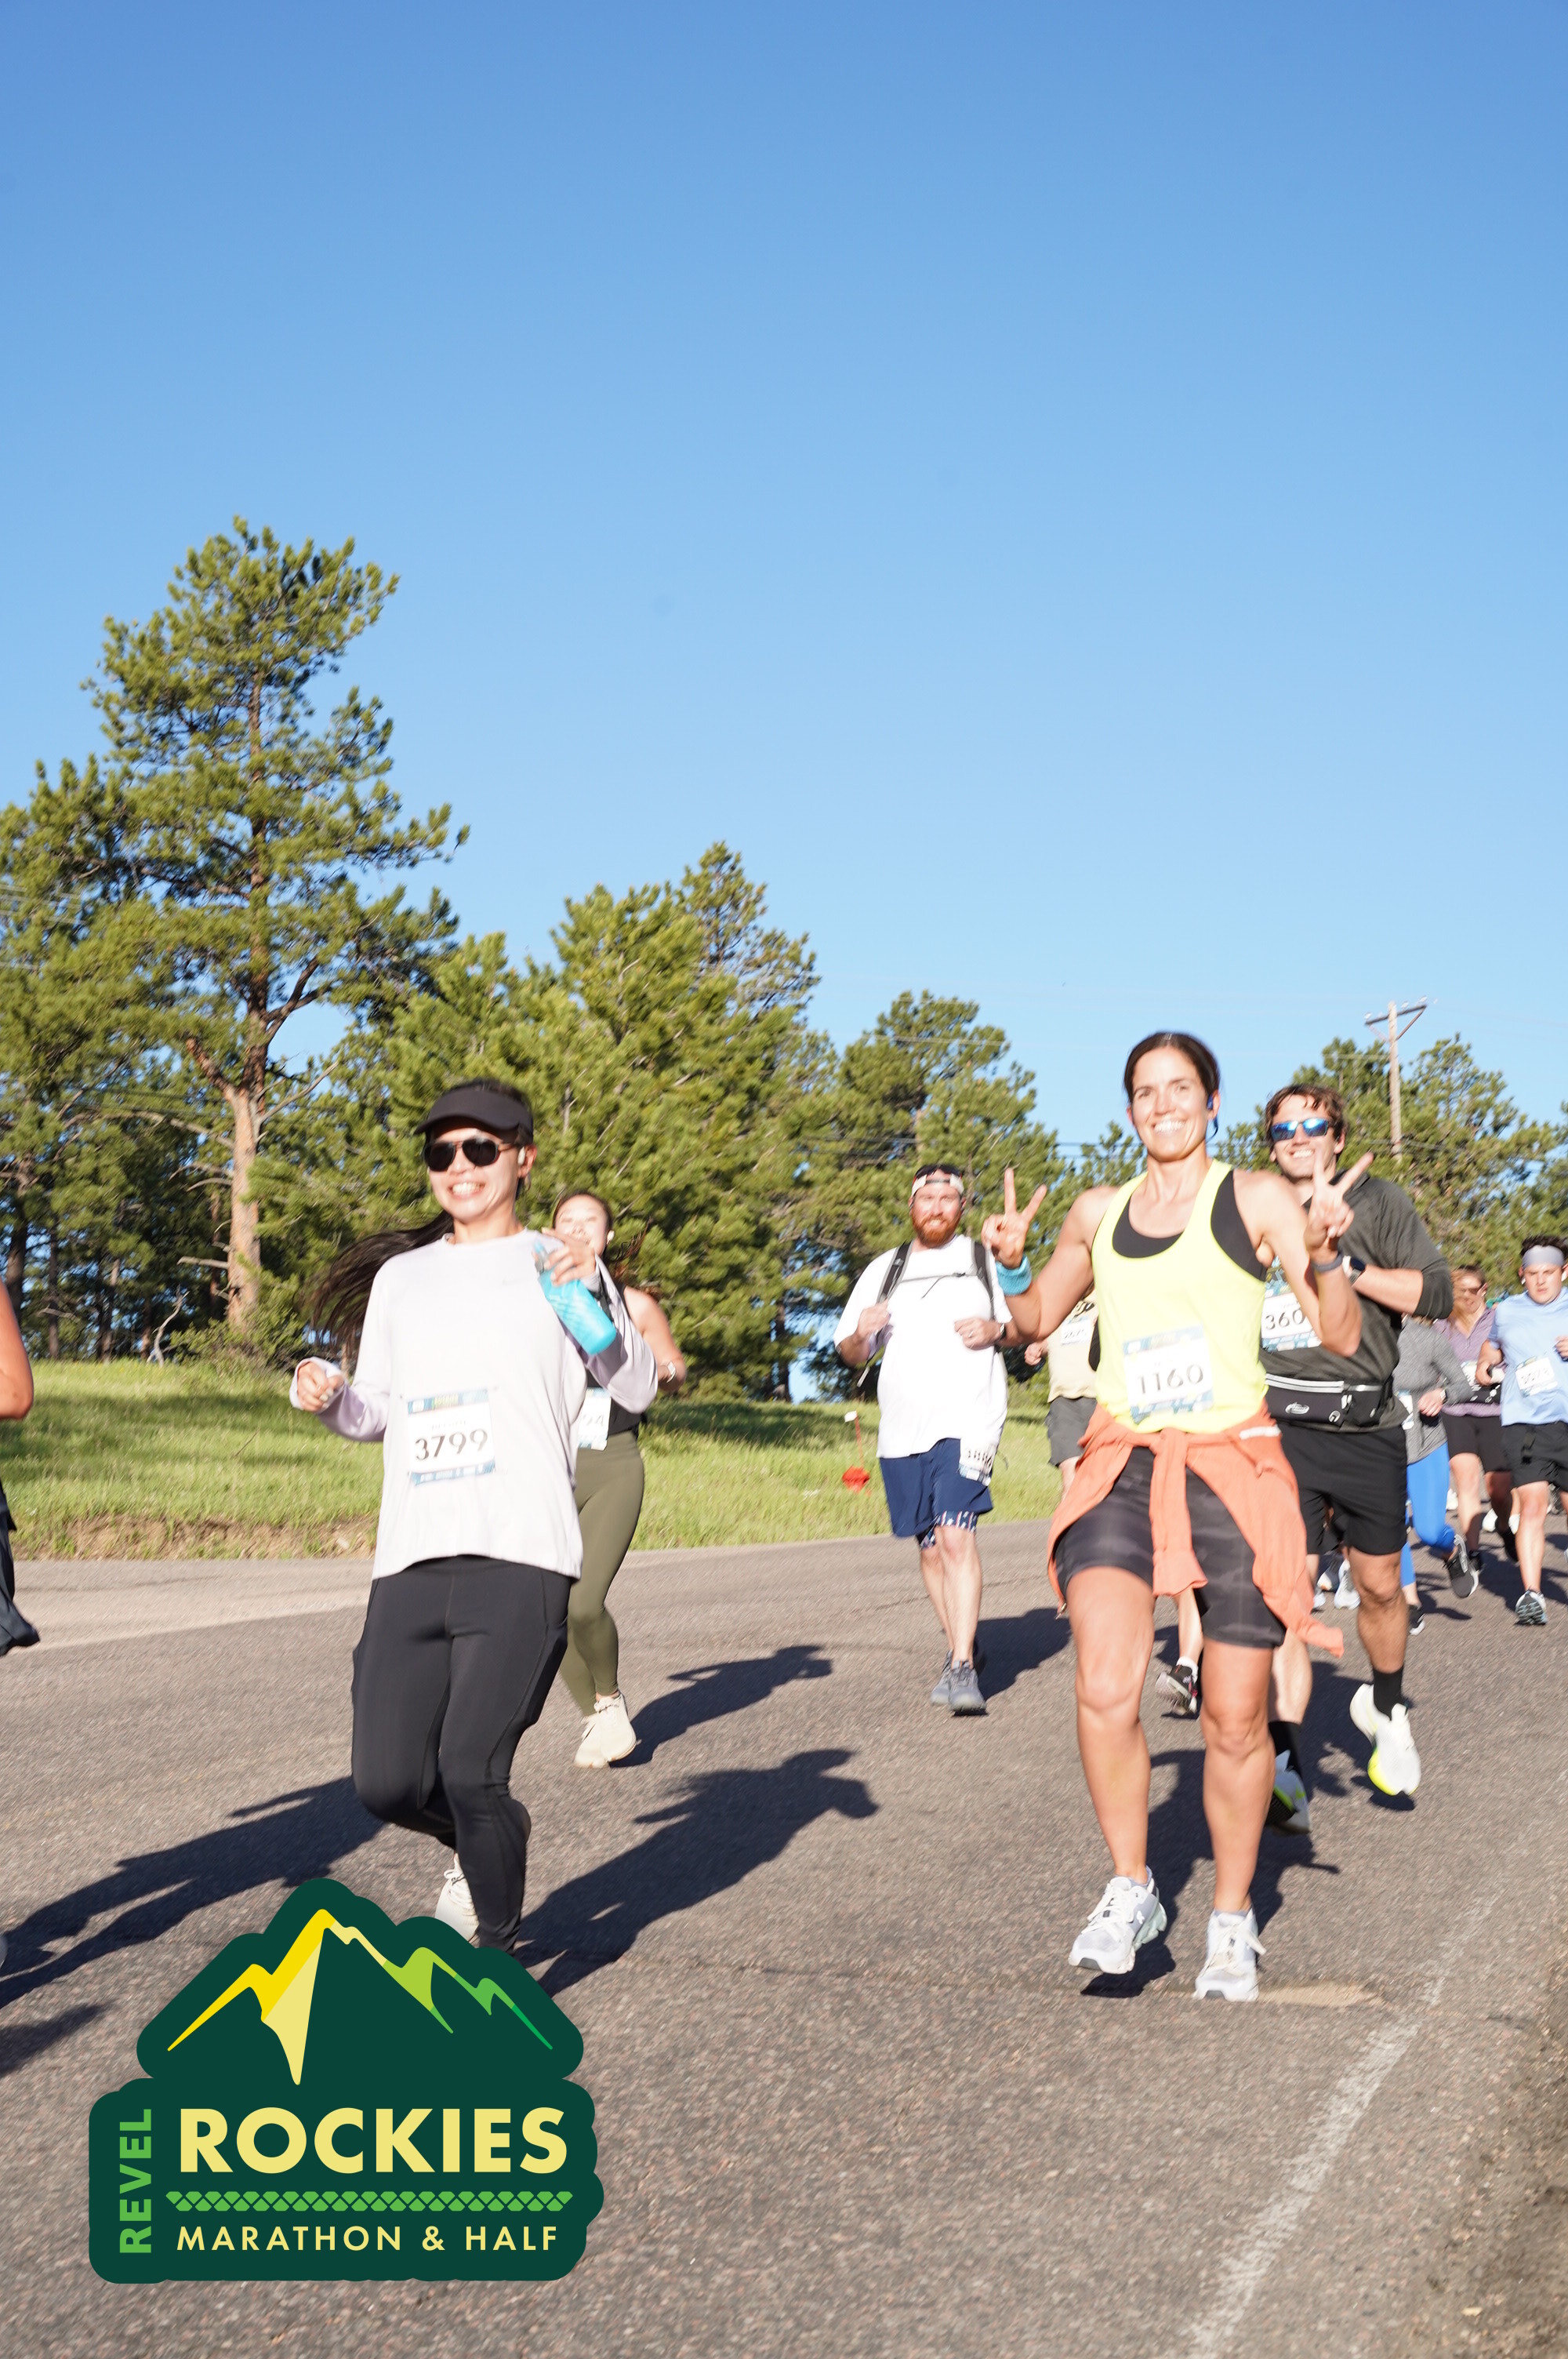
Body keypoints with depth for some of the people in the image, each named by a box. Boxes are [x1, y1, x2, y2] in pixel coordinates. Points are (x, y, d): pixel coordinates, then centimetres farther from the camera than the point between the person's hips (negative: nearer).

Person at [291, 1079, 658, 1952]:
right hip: (411, 1557, 4)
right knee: (388, 1783, -1)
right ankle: (492, 1838, 33)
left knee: (469, 1770, -16)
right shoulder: (401, 1276, 19)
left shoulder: (555, 1265, 8)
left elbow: (638, 1390, 3)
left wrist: (596, 1293, -12)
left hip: (521, 1554, -4)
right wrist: (331, 1396, 2)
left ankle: (497, 1954, 6)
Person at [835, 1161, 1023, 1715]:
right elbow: (852, 1355, 19)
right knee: (930, 1547, 10)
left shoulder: (986, 1259, 11)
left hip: (967, 1420, -4)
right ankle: (961, 1648, 27)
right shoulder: (884, 1269, 18)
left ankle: (963, 1669, -22)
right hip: (901, 1429, 4)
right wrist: (861, 1333, -5)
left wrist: (995, 1330, -7)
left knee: (956, 1534, -20)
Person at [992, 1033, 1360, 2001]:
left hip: (1233, 1467, -2)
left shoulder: (1257, 1199, 0)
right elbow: (1037, 1318, 27)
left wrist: (1326, 1254, -25)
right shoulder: (1098, 1213, 12)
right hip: (1122, 1465, 2)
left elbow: (1343, 1337, -6)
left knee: (1236, 1719, 2)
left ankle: (1234, 1919, 24)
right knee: (1106, 1693, -19)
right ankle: (1131, 1892, 3)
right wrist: (1010, 1261, 6)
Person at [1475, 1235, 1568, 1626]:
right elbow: (1493, 1343, 32)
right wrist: (1485, 1367, 12)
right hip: (1524, 1420, 0)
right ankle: (1531, 1596, -13)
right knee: (1532, 1504, -12)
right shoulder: (1506, 1311, 14)